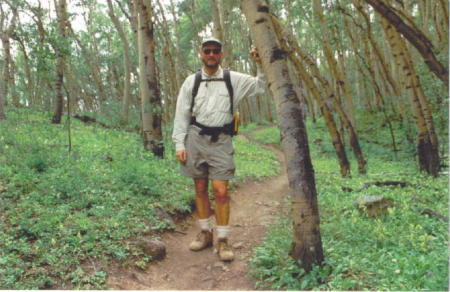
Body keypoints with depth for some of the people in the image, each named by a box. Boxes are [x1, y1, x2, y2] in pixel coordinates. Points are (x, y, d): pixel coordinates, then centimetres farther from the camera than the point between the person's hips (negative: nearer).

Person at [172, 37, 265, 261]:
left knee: (221, 191, -6)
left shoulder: (234, 80, 6)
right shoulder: (191, 81, 7)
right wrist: (179, 145, 0)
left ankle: (223, 240, 7)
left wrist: (261, 64, -7)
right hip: (195, 138, 2)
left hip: (220, 140, -1)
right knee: (200, 189, 10)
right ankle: (205, 233, 25)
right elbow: (181, 115, 7)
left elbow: (262, 85, 8)